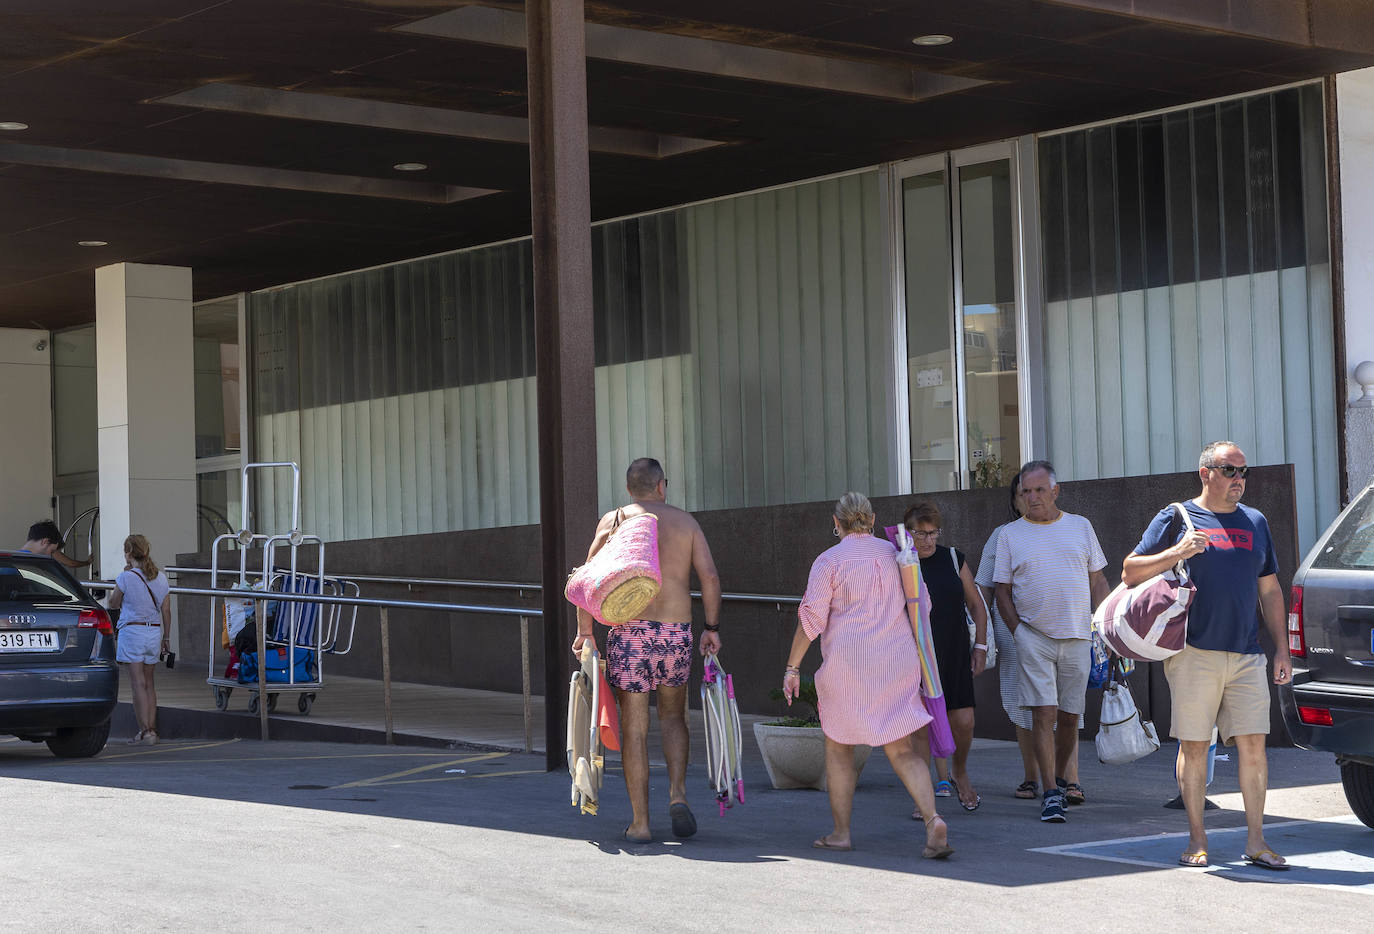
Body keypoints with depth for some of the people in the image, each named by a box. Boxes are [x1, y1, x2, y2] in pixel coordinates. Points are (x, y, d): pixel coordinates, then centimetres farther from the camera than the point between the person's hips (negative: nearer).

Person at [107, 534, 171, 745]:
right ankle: (152, 729, 12)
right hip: (154, 632, 5)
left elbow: (113, 604, 4)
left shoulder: (126, 578, -9)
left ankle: (145, 730, -8)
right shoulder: (161, 578, 5)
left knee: (138, 684, -4)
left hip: (132, 631, -5)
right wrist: (165, 638, 16)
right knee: (149, 683, 13)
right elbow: (166, 611, 8)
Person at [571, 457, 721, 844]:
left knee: (634, 728, 4)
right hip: (677, 632, 2)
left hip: (629, 631, -2)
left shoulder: (614, 519, 5)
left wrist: (584, 632, 3)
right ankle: (677, 794, 1)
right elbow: (709, 576, 0)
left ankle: (640, 823, 5)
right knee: (673, 717, 22)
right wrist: (712, 627, 6)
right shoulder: (685, 521, 10)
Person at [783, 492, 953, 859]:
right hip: (897, 661, 4)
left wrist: (792, 667, -3)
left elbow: (811, 619, -8)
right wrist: (921, 660, 21)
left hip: (848, 664, -4)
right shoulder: (894, 554, 9)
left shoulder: (829, 560, -5)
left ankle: (841, 832, 14)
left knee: (838, 747, 13)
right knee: (902, 750, 4)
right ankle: (933, 820, -17)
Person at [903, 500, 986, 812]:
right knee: (920, 726, -4)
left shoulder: (953, 559, 6)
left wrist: (980, 646, 6)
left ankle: (960, 773, 25)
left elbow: (976, 605, 13)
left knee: (963, 723, -4)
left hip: (954, 656, 2)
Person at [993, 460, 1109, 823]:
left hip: (1077, 637, 2)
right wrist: (1019, 632, -4)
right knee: (1044, 713, -10)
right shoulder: (1010, 534, 5)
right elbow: (1002, 590, 6)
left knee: (1069, 717, 6)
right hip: (1033, 638, -2)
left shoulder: (1080, 527, 9)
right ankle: (1051, 794, -10)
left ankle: (1060, 779, 25)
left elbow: (1097, 581, 13)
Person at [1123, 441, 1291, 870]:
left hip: (1246, 655, 3)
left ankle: (1256, 841, 3)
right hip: (1193, 652, -3)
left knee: (1253, 743, -2)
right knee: (1193, 745, 0)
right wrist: (1176, 553, -14)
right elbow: (1129, 572, 2)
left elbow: (1269, 590, 20)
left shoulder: (1255, 522, 17)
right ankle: (1197, 840, 9)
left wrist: (1282, 648, 13)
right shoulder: (1176, 519, 4)